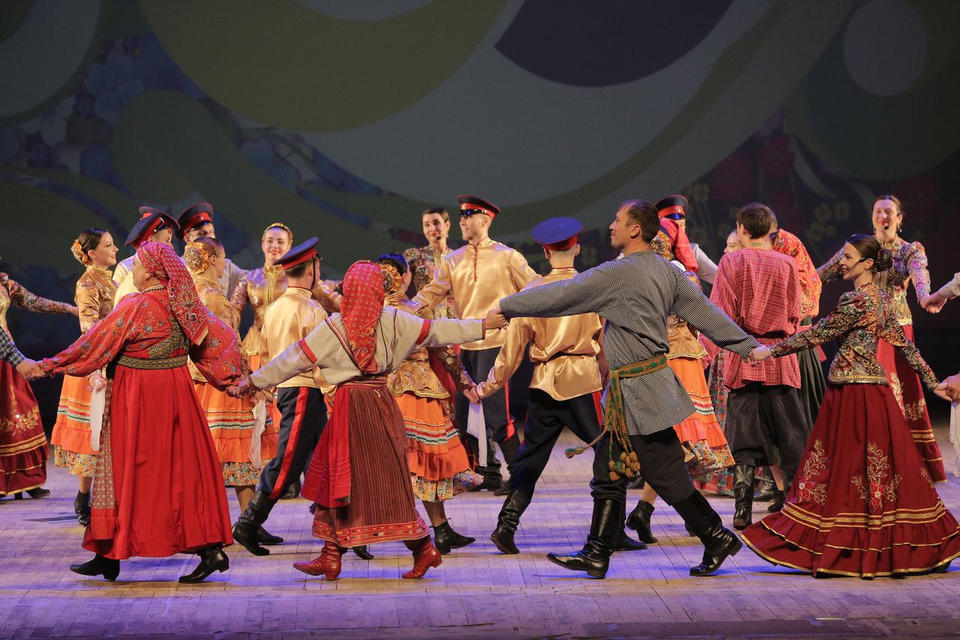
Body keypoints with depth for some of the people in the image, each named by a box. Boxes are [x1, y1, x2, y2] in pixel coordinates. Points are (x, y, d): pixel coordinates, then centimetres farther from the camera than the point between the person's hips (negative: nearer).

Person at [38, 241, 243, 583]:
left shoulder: (135, 307, -14)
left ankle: (109, 554, 10)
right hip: (176, 392, 6)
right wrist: (231, 377, 9)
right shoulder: (186, 305, 4)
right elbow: (222, 337, 6)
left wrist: (53, 364, -3)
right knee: (184, 470, 8)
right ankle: (211, 547, 4)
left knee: (126, 471, 3)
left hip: (137, 398, -6)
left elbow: (95, 343, -11)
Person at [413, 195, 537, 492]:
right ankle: (487, 472, 20)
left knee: (495, 413, -11)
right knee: (465, 413, 7)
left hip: (494, 342, -5)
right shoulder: (454, 260, 12)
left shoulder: (506, 257, 1)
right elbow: (434, 291, 4)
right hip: (465, 344, 6)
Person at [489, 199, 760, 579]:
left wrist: (507, 306, -2)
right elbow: (706, 312, 11)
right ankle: (596, 555, 14)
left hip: (639, 390, -9)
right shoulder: (667, 272, 9)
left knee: (666, 474, -2)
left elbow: (561, 295, -12)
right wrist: (750, 347, 17)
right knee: (610, 470, 11)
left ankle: (718, 539, 8)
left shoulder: (619, 274, -17)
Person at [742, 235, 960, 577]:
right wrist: (932, 382, 20)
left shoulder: (856, 301, -16)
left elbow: (817, 334, -14)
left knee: (848, 466, -3)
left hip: (854, 392, -9)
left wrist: (771, 350, -9)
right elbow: (905, 345, 14)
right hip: (871, 386, 9)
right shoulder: (881, 298, 11)